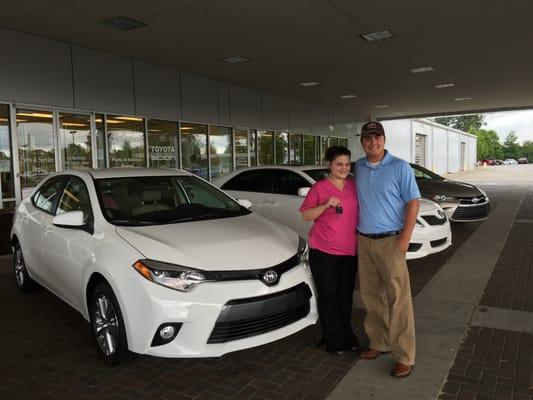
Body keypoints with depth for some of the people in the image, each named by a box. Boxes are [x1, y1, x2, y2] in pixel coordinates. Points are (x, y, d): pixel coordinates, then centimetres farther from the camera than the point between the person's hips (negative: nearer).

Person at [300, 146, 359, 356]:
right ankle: (334, 340, 17)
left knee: (346, 294, 14)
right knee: (328, 295, 4)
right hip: (323, 251, -4)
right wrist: (326, 205, -20)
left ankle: (347, 335, 29)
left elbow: (359, 210, 19)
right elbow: (306, 215, -5)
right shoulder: (319, 187, -6)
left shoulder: (354, 185, 6)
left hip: (349, 250, 4)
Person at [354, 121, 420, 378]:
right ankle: (379, 343, 25)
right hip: (364, 241, 5)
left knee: (398, 299, -3)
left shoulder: (400, 167, -4)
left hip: (390, 241, -5)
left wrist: (405, 237, -14)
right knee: (371, 296, 11)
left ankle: (404, 356, 6)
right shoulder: (358, 167, 9)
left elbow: (413, 202, -5)